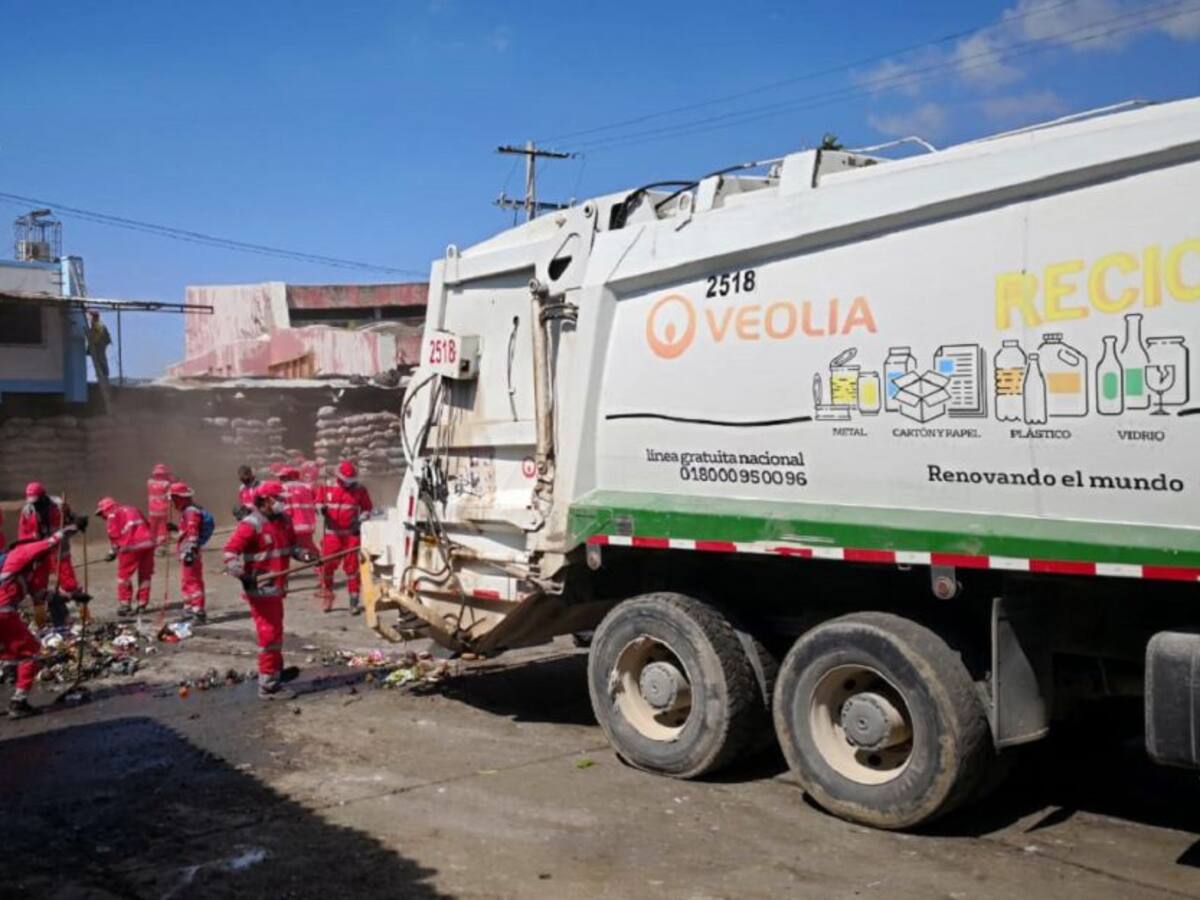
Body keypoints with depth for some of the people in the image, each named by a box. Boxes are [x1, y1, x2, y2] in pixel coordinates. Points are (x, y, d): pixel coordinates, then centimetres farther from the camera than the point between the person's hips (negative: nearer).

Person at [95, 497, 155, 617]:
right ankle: (142, 604, 18)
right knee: (145, 575, 16)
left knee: (124, 575, 8)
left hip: (131, 546, -6)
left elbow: (115, 535, -2)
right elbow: (147, 526, 22)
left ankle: (124, 605, 6)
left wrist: (113, 552, 9)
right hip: (147, 543, 6)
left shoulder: (113, 515, 7)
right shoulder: (133, 509, 25)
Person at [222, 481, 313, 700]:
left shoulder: (283, 521, 9)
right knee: (269, 635, -6)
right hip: (260, 589, -9)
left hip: (277, 588, 9)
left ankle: (276, 672, 37)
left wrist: (304, 555, 5)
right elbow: (230, 551, -18)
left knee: (276, 633, 21)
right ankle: (268, 685, 2)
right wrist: (241, 573, -31)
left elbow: (291, 545, 23)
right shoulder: (251, 525, -16)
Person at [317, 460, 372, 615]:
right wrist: (322, 509, -10)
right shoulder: (327, 488, 3)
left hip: (351, 535, -1)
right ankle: (327, 596, 24)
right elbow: (318, 503, 13)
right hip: (332, 534, 1)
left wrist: (361, 521, -9)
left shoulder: (360, 490, 1)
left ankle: (354, 601, 6)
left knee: (351, 567, -1)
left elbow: (367, 509, 7)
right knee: (326, 566, 2)